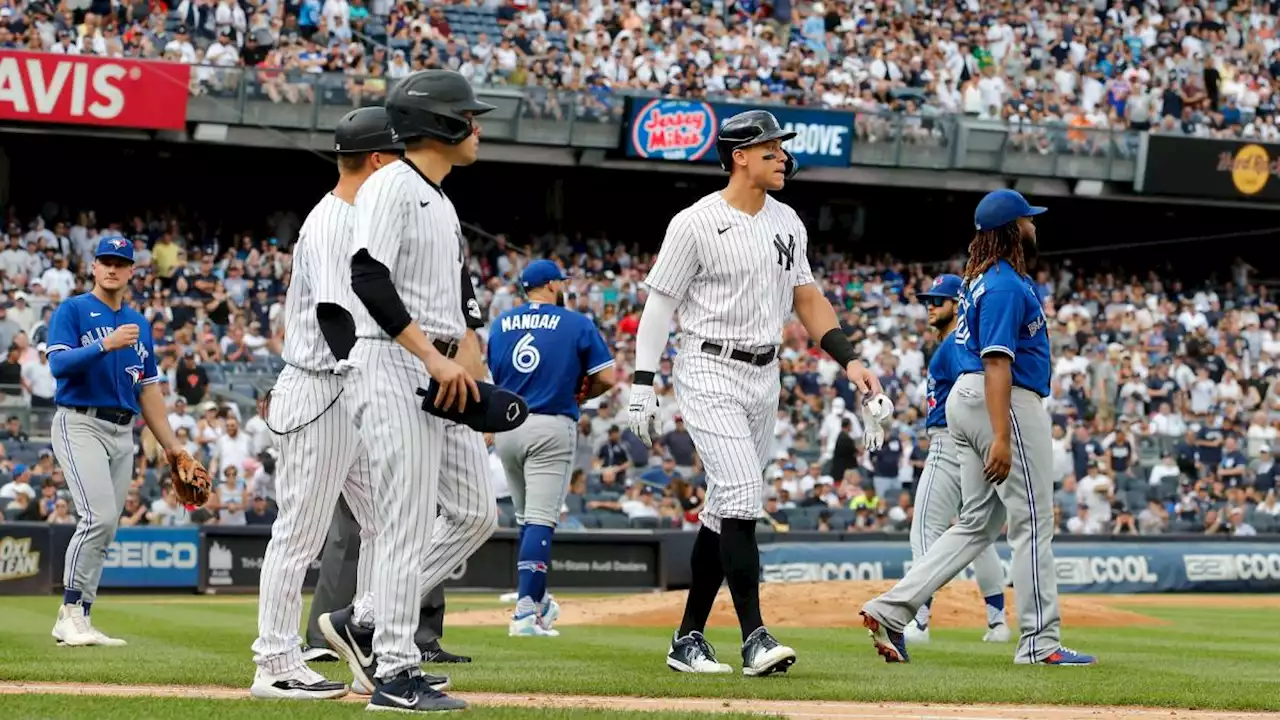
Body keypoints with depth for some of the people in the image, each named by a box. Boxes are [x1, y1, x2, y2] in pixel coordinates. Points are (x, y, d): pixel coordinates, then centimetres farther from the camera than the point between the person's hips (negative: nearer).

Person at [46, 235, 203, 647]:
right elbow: (58, 363, -16)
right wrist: (107, 344, -26)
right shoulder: (73, 312, -1)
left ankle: (78, 622, 6)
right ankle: (70, 614, -15)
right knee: (99, 517, -21)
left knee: (104, 532, 3)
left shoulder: (139, 325, 18)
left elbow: (149, 390, 20)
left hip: (123, 432, 7)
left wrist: (170, 444, 16)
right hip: (80, 424, -7)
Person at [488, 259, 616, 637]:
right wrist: (581, 394, 14)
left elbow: (492, 377, 11)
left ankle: (537, 600, 27)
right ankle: (525, 612, -16)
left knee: (526, 517, 20)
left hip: (506, 425, 5)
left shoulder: (501, 323, 11)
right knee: (540, 520, -7)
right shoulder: (577, 324, -1)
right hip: (551, 428, -5)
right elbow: (606, 377, -4)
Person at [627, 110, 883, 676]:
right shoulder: (696, 224, -11)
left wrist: (848, 360, 3)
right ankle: (754, 638, -19)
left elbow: (807, 298, 15)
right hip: (710, 374, -7)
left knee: (727, 509, 9)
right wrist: (642, 385, -13)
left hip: (764, 376, 7)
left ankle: (688, 639, 15)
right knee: (741, 498, -17)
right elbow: (660, 304, -8)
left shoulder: (787, 223, 10)